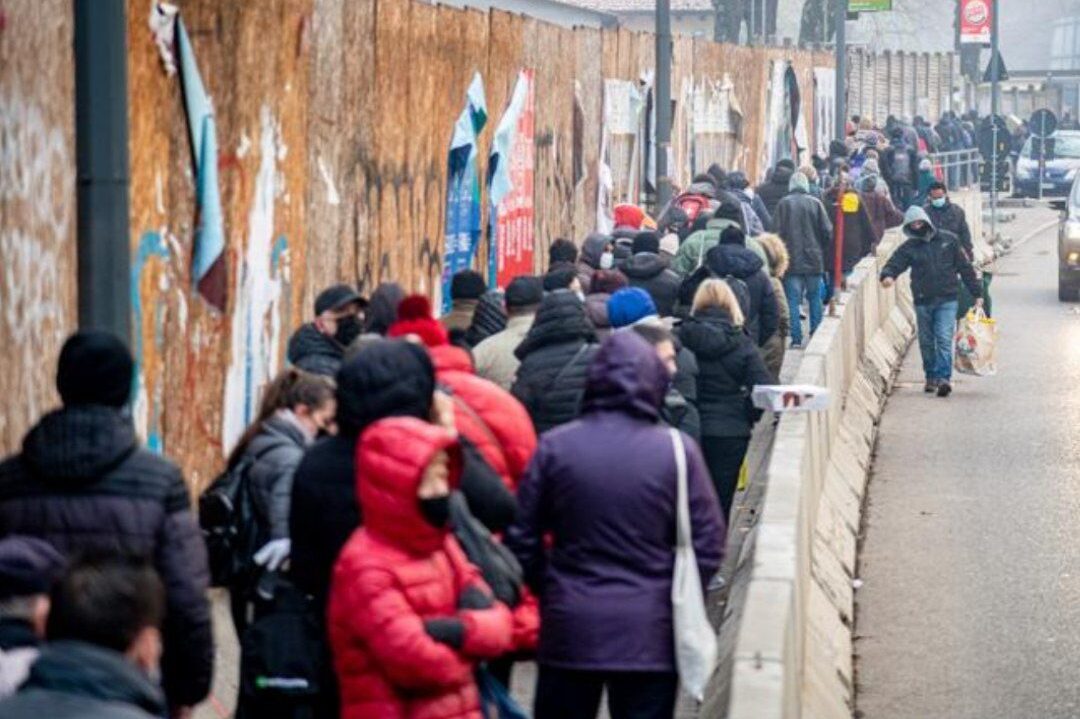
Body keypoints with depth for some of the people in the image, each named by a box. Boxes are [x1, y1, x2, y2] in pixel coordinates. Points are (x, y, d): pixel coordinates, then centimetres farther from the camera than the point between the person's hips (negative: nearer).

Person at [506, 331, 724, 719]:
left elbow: (522, 540, 1)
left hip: (569, 629, 1)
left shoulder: (554, 447, -5)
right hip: (649, 635, -1)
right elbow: (707, 548, -4)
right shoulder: (677, 451, -8)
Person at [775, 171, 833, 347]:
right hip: (814, 259, 1)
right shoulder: (815, 203, -1)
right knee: (815, 297, 13)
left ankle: (796, 338, -4)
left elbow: (779, 232, -2)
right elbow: (827, 231, -1)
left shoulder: (784, 204, -2)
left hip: (792, 260, -1)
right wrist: (824, 253, 14)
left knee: (793, 300, 1)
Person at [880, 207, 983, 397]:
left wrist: (977, 293, 6)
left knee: (944, 339, -13)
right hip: (923, 301, 2)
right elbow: (894, 264, -6)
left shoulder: (948, 240, 3)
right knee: (926, 342, 9)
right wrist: (887, 275, -32)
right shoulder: (908, 248, 5)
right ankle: (931, 377, 22)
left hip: (947, 300, -2)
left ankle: (944, 377, -17)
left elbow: (965, 267, 7)